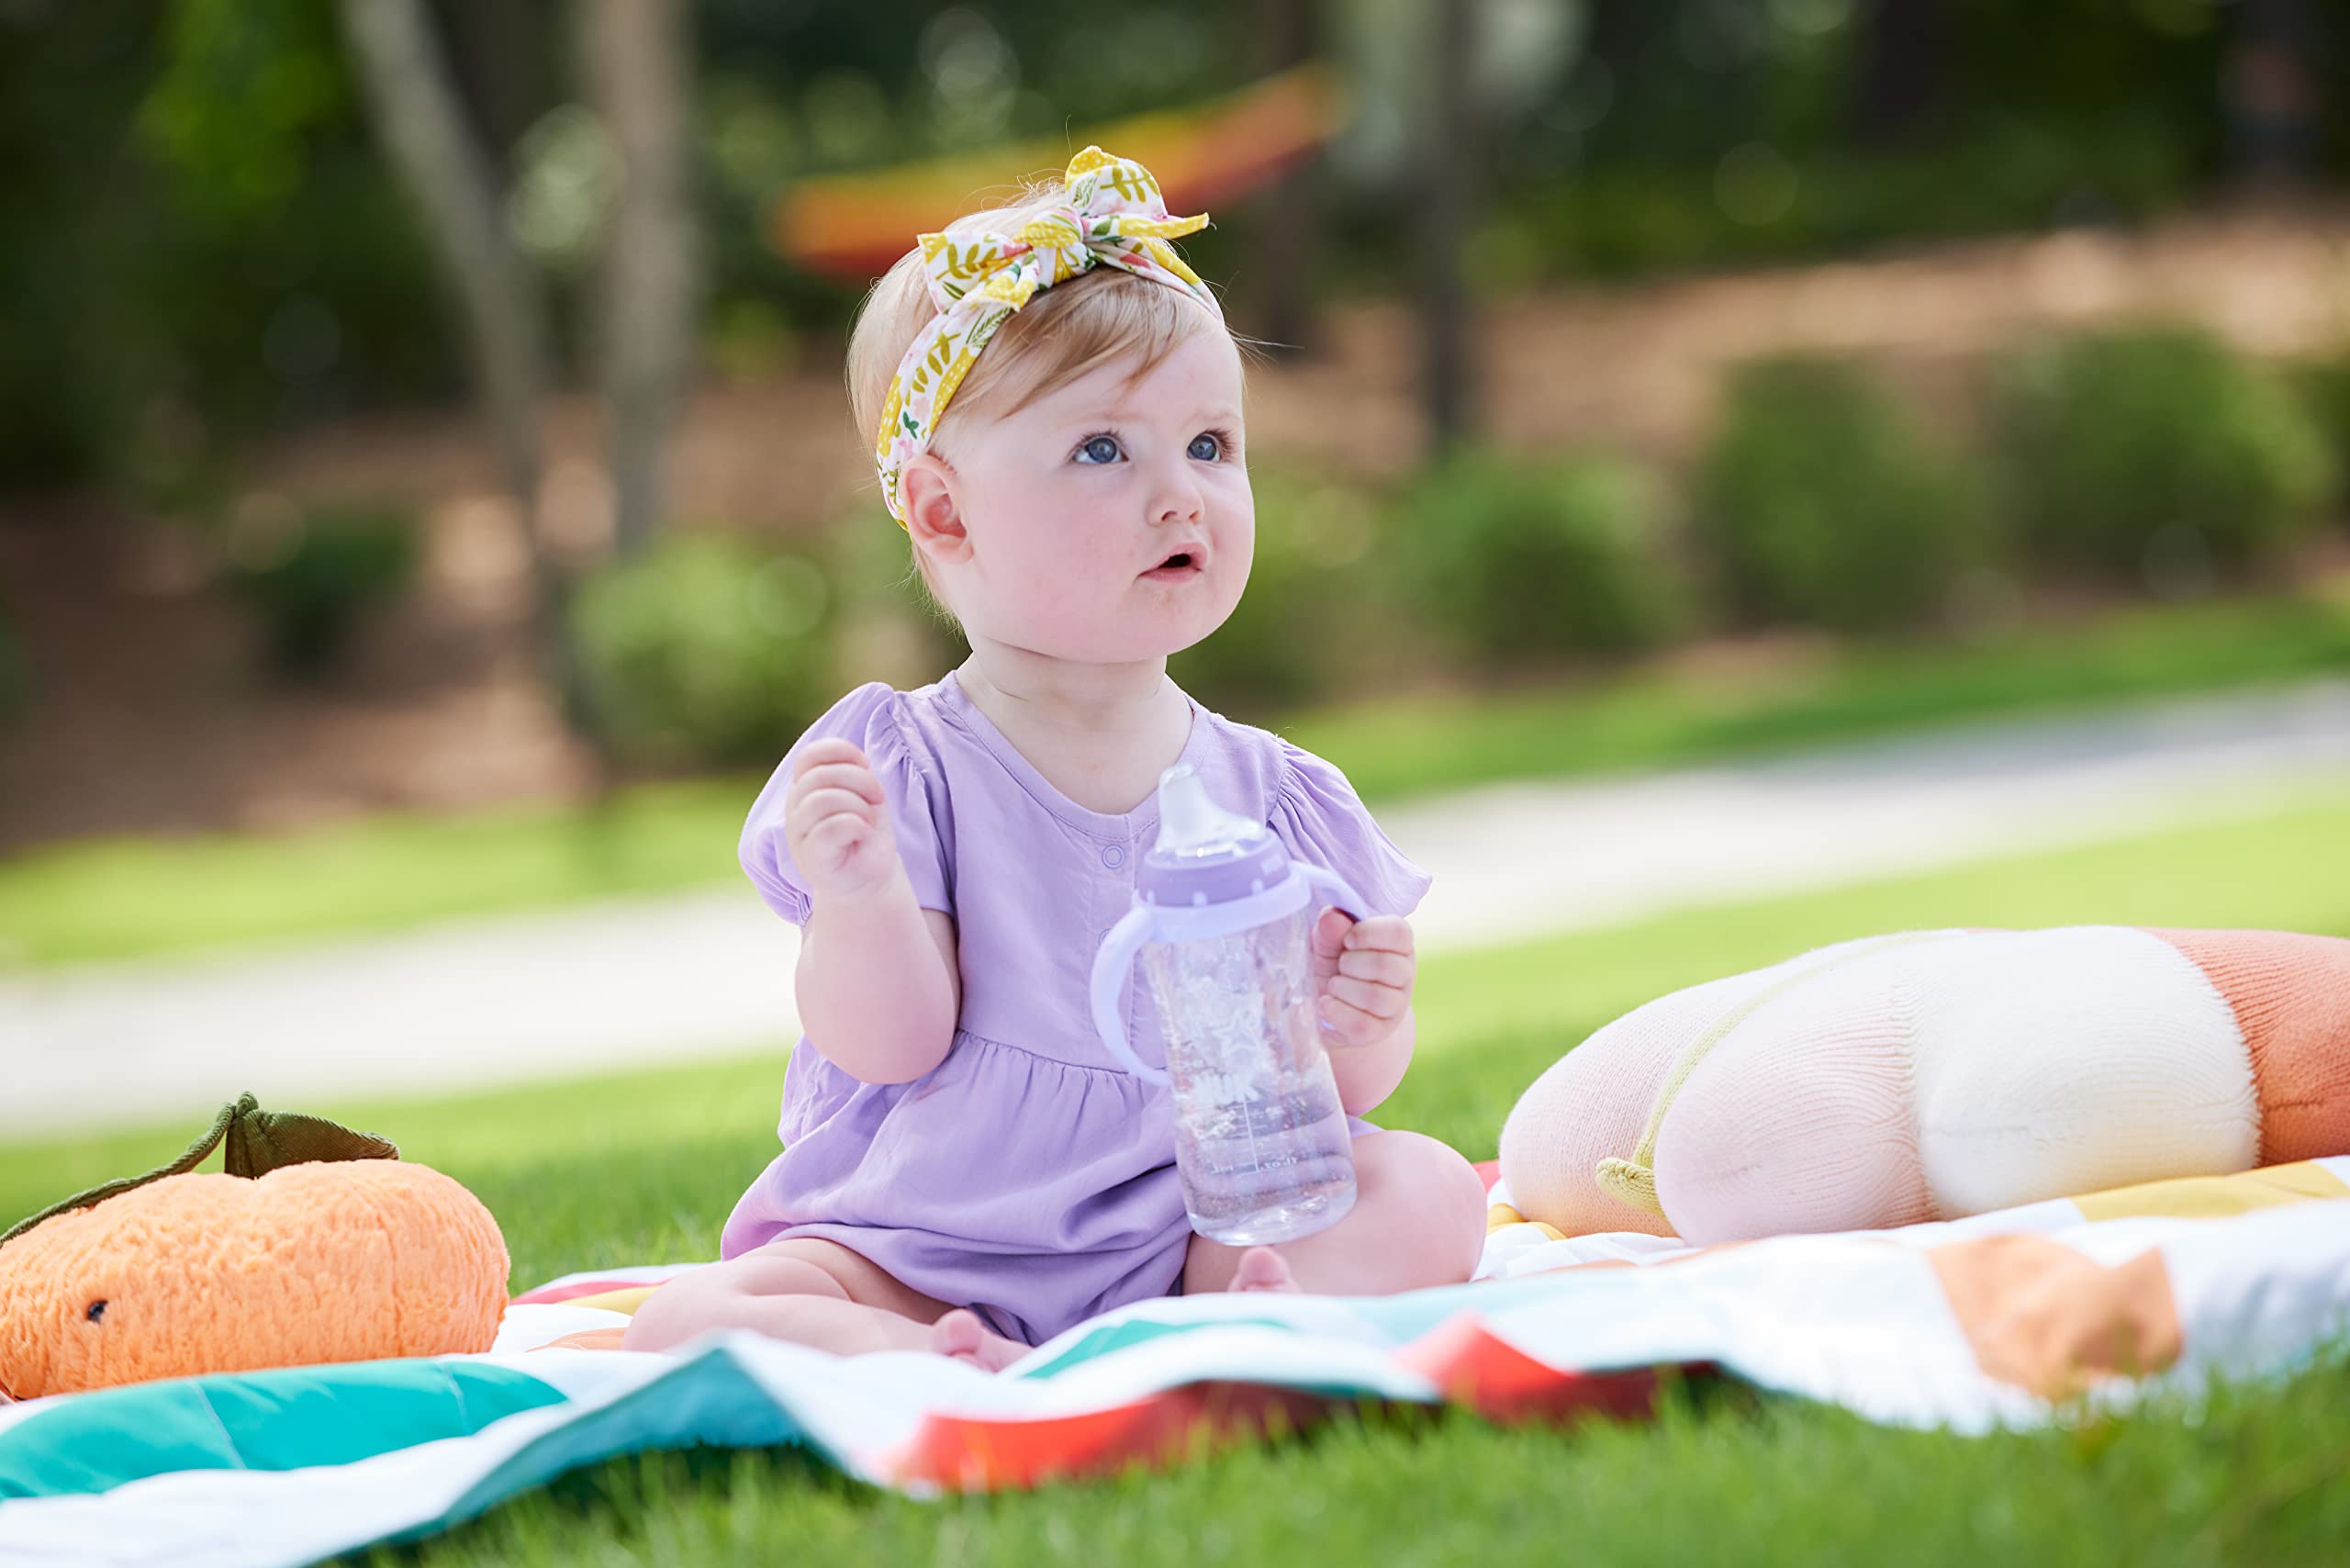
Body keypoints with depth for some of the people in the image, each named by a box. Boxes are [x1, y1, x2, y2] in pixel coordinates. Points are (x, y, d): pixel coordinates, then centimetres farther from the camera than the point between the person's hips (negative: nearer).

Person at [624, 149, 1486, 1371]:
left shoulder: (1271, 793, 2)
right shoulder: (899, 769, -6)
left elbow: (1332, 1090, 7)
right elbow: (891, 1043, -13)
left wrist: (1359, 1029, -16)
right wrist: (862, 895, -31)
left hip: (1187, 1226, 3)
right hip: (912, 1255, -2)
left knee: (1428, 1190, -17)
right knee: (683, 1329, -25)